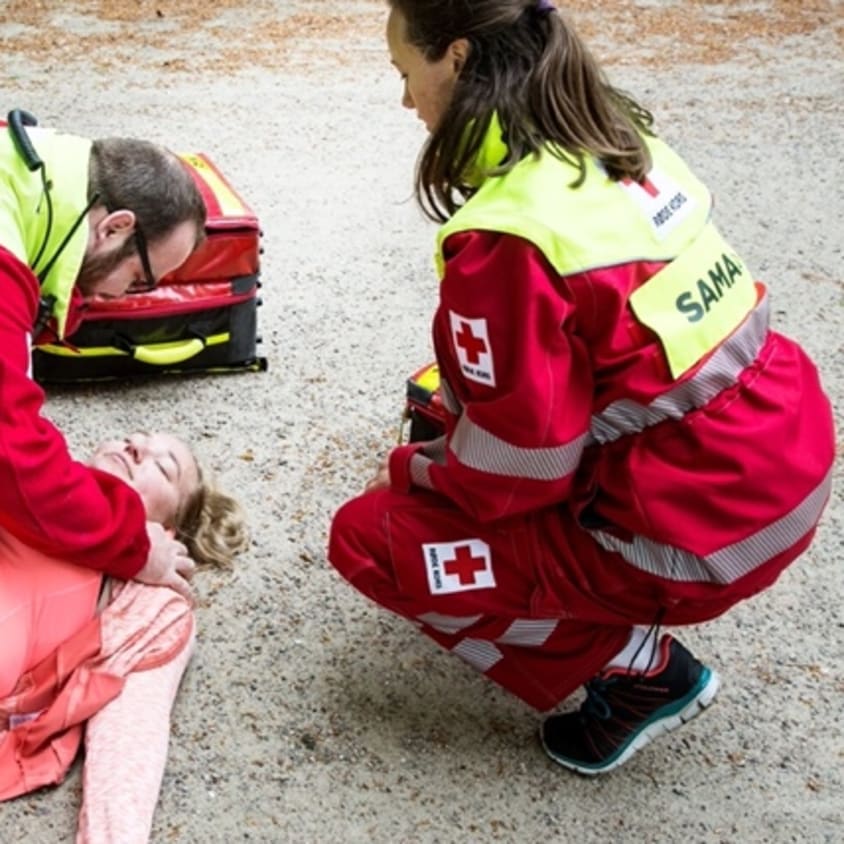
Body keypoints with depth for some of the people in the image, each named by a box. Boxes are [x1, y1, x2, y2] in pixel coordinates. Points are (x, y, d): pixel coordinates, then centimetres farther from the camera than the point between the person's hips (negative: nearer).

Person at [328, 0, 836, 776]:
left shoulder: (505, 239, -23)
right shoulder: (626, 145, 3)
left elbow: (519, 457, -17)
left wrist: (411, 471, 3)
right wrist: (463, 410, 21)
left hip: (700, 532, -9)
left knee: (370, 538, 1)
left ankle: (639, 668, 4)